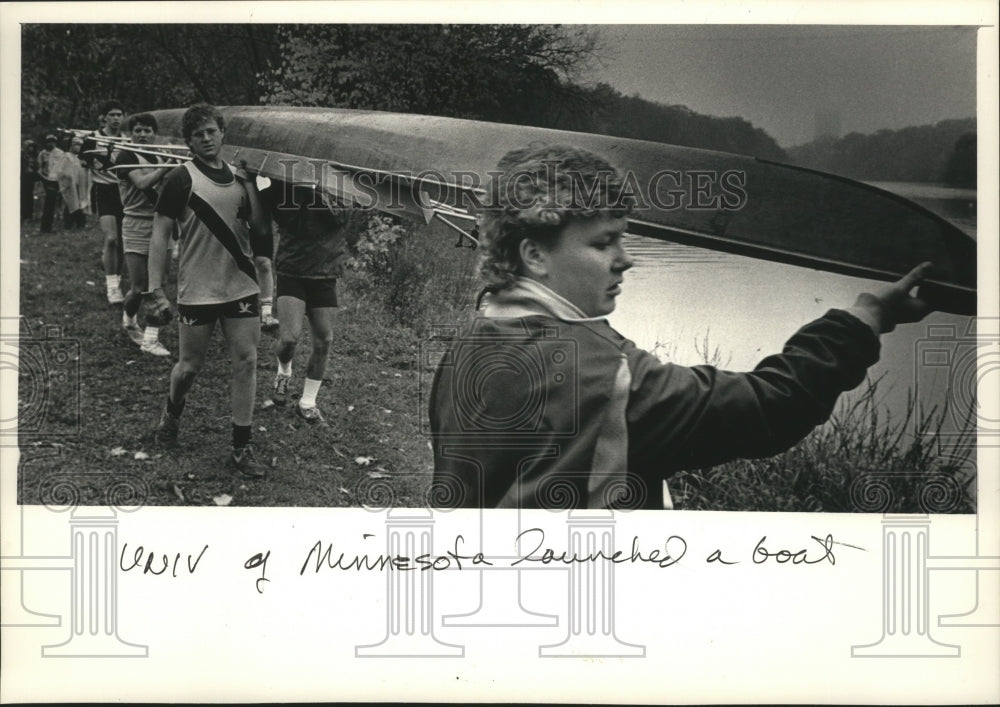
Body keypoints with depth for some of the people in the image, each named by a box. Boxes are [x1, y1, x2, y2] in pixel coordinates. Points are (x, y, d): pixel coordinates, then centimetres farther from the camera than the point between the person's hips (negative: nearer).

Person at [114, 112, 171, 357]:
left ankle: (150, 339, 3)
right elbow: (143, 183, -21)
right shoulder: (126, 157, -5)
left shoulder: (158, 158, 13)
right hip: (137, 225, -5)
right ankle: (128, 319, 27)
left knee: (159, 285, -2)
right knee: (140, 288, -4)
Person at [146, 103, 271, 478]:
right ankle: (171, 413, 40)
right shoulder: (181, 179, -6)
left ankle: (241, 448, 7)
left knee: (246, 362, -1)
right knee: (189, 366, 6)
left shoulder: (241, 177, 9)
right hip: (197, 290, -4)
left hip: (241, 287, 4)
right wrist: (155, 290, -11)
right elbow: (160, 235, -6)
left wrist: (251, 187, -1)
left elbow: (259, 231, 12)